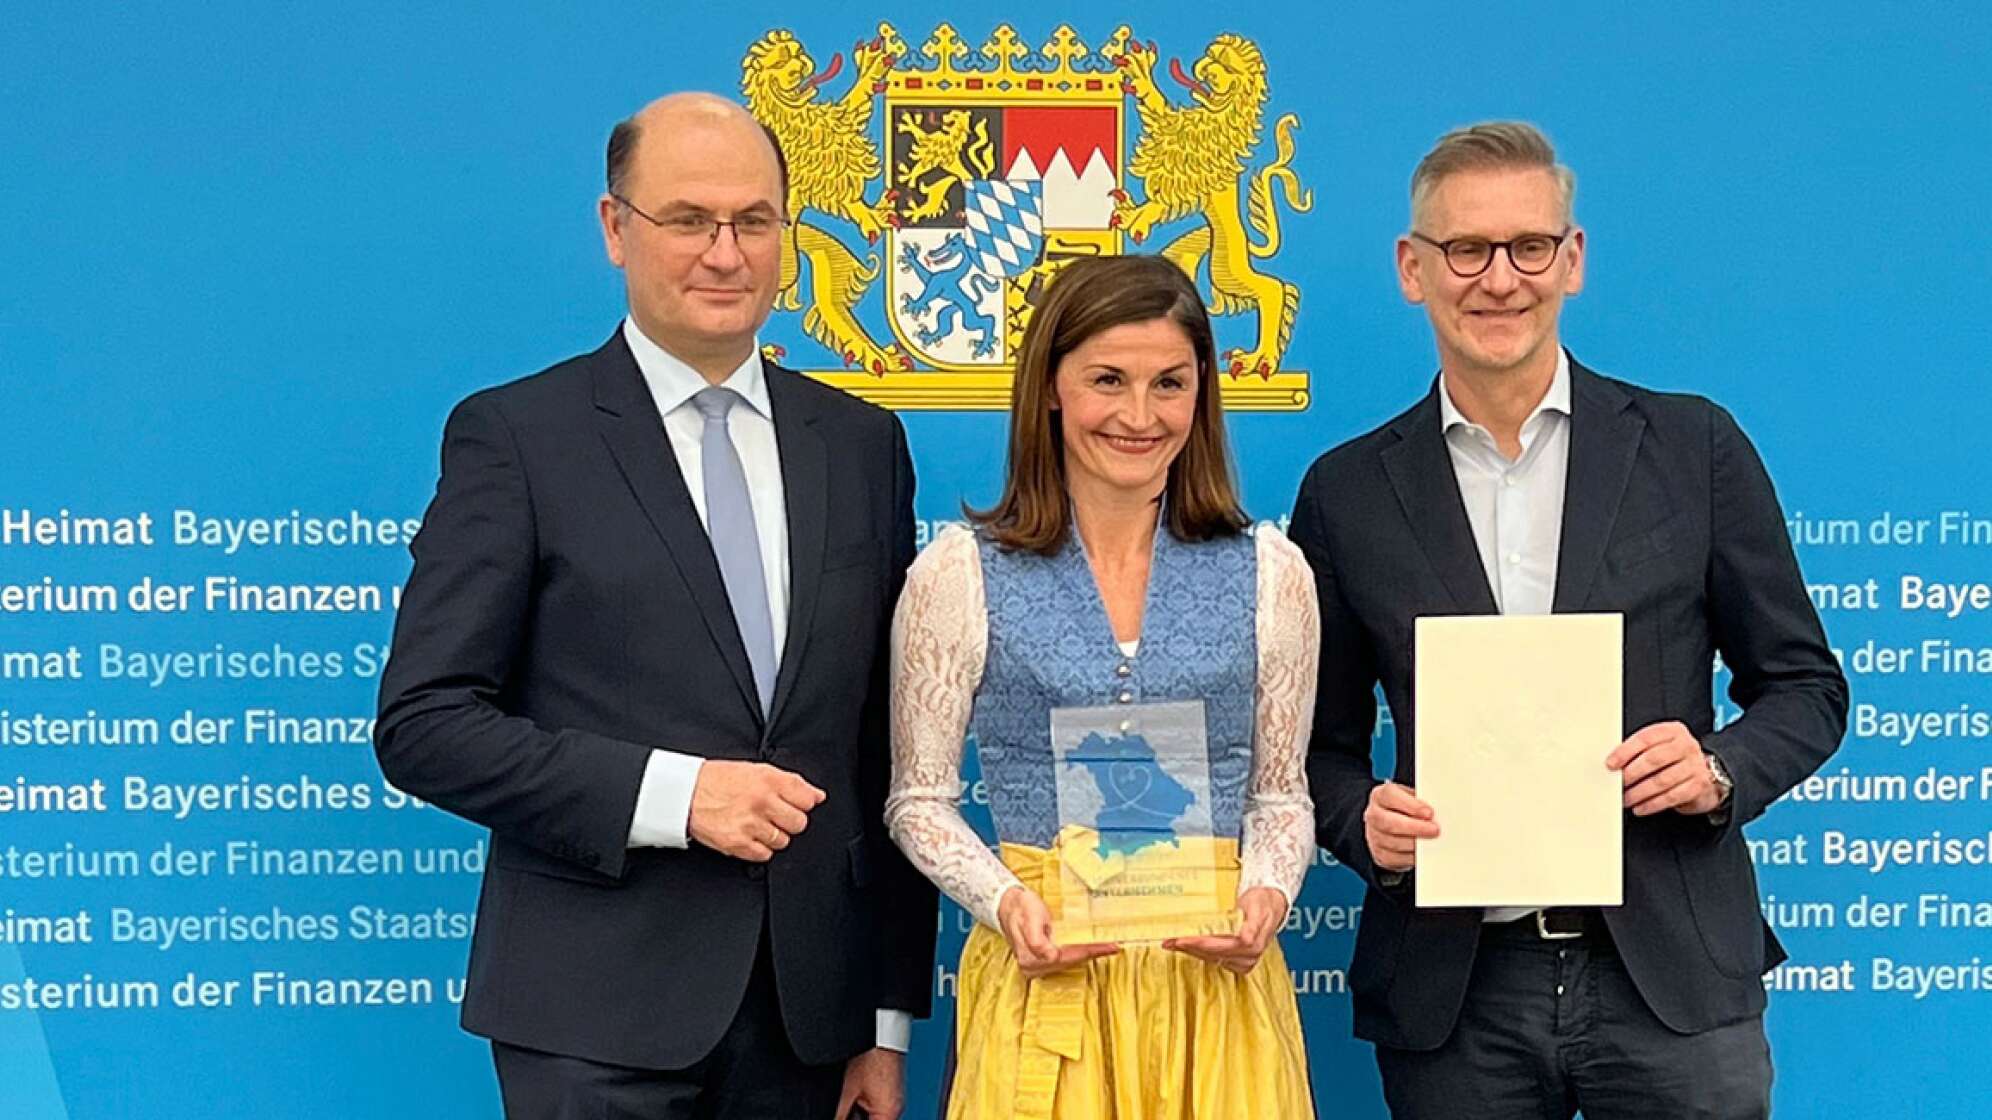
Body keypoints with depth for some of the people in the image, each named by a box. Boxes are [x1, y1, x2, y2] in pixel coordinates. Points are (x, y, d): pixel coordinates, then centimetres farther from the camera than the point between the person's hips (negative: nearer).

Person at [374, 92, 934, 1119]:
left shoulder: (861, 445, 9)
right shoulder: (516, 436, -3)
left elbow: (891, 751, 10)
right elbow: (424, 724, -7)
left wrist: (891, 1016, 9)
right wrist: (670, 793, -16)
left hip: (809, 1012, 4)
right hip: (598, 1018, -4)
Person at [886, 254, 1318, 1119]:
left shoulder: (1269, 574, 2)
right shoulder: (958, 576, -3)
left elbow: (1279, 794, 9)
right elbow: (920, 799, 2)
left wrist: (1265, 896, -9)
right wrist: (1005, 902, -13)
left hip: (1217, 975, 2)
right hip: (1044, 972, -1)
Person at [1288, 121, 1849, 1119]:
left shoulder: (1692, 447, 3)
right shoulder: (1349, 491, 4)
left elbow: (1804, 685, 8)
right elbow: (1322, 740, 10)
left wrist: (1720, 771, -11)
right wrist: (1363, 818, -10)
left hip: (1672, 973, 0)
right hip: (1451, 993, 1)